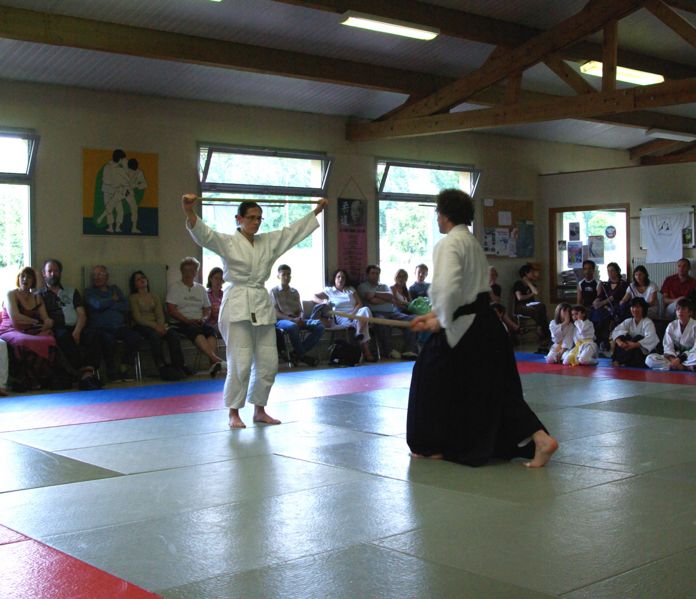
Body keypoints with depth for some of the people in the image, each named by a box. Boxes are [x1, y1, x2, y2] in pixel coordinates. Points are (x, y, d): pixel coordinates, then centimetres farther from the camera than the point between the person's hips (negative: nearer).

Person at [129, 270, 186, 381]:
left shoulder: (155, 296, 23)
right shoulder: (133, 298, 8)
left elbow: (160, 315, 11)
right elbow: (137, 318, -5)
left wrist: (160, 325, -13)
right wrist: (155, 326, -18)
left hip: (156, 325, 4)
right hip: (141, 326, -4)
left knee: (173, 334, -28)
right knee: (154, 335, -38)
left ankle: (178, 366, -35)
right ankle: (163, 368, -39)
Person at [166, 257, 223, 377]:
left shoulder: (201, 289, 22)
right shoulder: (174, 287, 7)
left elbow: (207, 309, 20)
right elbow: (171, 310, -3)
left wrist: (203, 318, -4)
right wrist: (187, 320, -15)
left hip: (199, 322, 4)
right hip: (181, 323, -4)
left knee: (211, 330, -30)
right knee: (196, 331, -36)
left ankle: (211, 364, -46)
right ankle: (215, 358, -53)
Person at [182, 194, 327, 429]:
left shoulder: (269, 241, 12)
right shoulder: (227, 242, -4)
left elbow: (294, 230, 22)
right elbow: (202, 232, -20)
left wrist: (316, 211, 23)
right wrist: (189, 211, -37)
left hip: (262, 305, 6)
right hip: (237, 306, -6)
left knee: (268, 362, 8)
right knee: (240, 363, -8)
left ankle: (259, 410, 24)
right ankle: (234, 413, 8)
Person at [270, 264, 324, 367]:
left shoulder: (295, 292, 20)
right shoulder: (274, 291, 5)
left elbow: (300, 311, 17)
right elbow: (275, 313, -5)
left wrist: (300, 319, -9)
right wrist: (292, 319, -19)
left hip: (296, 320, 5)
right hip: (281, 320, -5)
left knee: (319, 326, -20)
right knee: (292, 326, -42)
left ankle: (297, 354, -19)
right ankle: (302, 355, -22)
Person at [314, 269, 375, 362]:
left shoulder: (351, 289, 25)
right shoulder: (329, 290, 17)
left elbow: (360, 304, 13)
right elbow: (314, 297, 12)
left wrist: (354, 313, -9)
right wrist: (323, 301, -9)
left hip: (355, 315, 3)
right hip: (341, 318, -3)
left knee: (365, 309, -34)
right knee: (361, 322, -35)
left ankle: (359, 333, -45)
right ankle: (366, 351, -41)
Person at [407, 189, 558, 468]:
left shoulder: (449, 244, -13)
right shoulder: (472, 242, 17)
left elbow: (448, 288, -25)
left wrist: (441, 321, -10)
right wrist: (433, 315, 22)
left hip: (463, 328, -9)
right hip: (486, 322, 9)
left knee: (433, 379, 11)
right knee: (497, 385, 10)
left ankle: (432, 446, 23)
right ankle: (540, 439, -1)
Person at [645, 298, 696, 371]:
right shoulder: (671, 326, 6)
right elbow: (668, 346, -3)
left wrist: (680, 359, -25)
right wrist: (672, 359, -24)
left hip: (689, 356, -4)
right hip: (674, 356, 4)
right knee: (649, 359, -23)